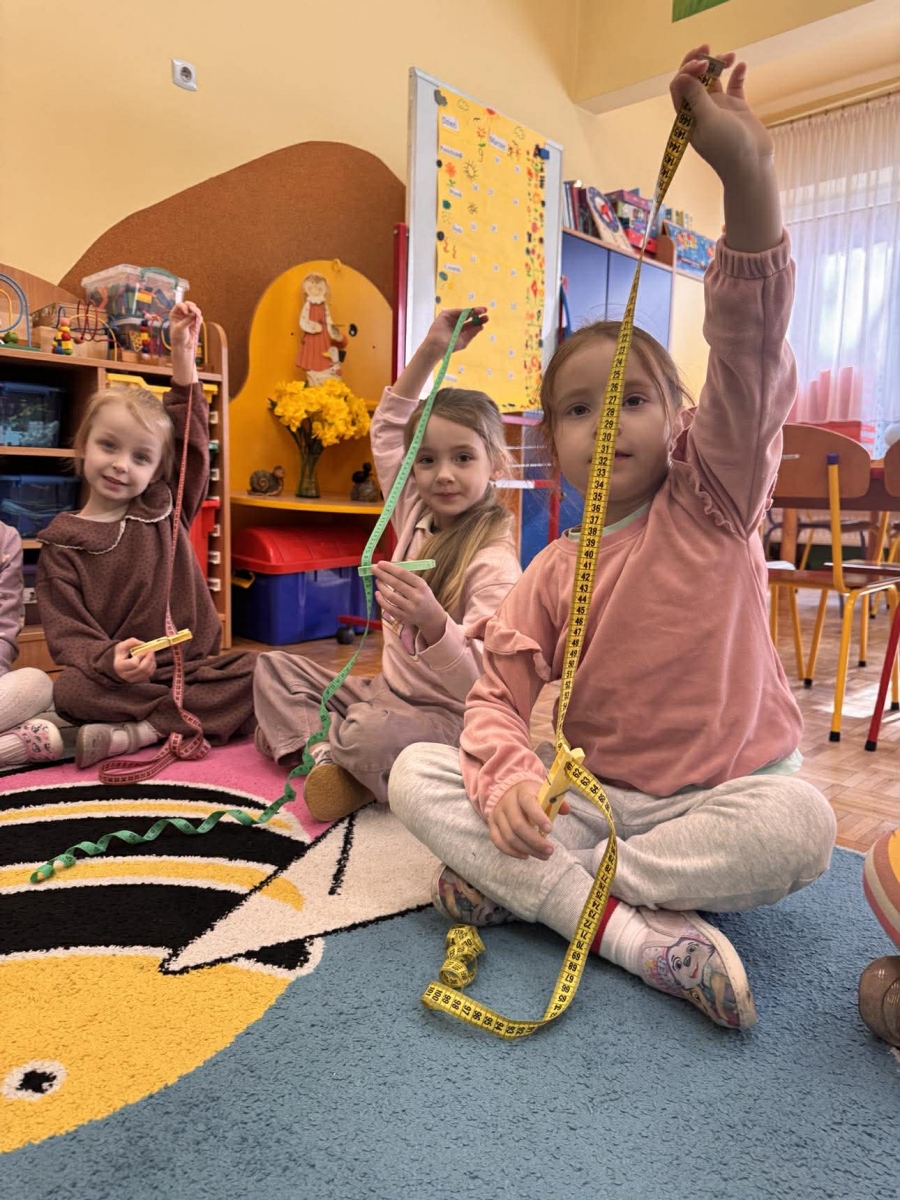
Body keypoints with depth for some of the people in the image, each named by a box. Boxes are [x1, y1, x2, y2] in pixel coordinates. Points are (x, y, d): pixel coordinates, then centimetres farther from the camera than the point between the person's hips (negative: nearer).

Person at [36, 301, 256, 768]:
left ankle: (139, 732, -26)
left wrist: (184, 356, 0)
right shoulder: (61, 543, 3)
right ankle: (185, 725, -23)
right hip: (114, 678, -2)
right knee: (69, 689, -34)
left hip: (192, 667, 3)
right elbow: (67, 634, -5)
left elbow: (191, 434, 7)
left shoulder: (166, 510, 10)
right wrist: (110, 659, -27)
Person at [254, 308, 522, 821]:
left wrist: (433, 623, -44)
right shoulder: (416, 519, 1)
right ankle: (327, 752, -12)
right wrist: (431, 351, 5)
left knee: (371, 731, -38)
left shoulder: (494, 563, -20)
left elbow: (482, 686, -26)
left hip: (448, 719, -8)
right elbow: (387, 429, 13)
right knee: (274, 665, 7)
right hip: (388, 692, 8)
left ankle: (309, 739, -6)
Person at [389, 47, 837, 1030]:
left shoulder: (711, 498, -5)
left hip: (718, 797, -1)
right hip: (596, 796, 2)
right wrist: (507, 777, -26)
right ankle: (644, 933, -24)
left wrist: (747, 175, -33)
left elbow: (751, 361, -22)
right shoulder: (553, 572, 1)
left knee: (798, 823, -34)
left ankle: (523, 885, -19)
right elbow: (497, 696, -3)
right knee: (417, 775, -14)